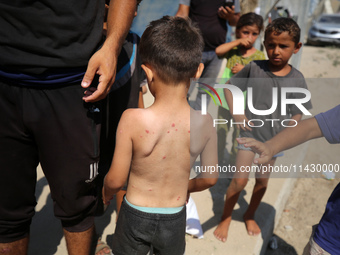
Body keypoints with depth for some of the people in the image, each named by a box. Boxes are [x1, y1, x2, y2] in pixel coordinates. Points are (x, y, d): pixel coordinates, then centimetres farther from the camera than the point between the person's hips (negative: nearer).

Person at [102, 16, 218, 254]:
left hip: (135, 214, -1)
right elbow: (209, 178, -5)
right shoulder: (205, 123, -18)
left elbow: (116, 179, -16)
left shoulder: (133, 120, -26)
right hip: (175, 217, 2)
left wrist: (106, 193, 7)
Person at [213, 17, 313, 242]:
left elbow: (297, 114, -1)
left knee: (262, 180, 17)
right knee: (240, 179, -5)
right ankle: (226, 218, 19)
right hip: (250, 133, -2)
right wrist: (237, 115, -10)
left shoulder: (297, 79, -8)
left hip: (274, 139, 2)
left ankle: (250, 215, 41)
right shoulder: (254, 68, -11)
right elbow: (229, 88, -1)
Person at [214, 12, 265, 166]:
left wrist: (244, 70, -20)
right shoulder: (233, 50, 0)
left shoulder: (259, 56, -4)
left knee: (239, 135, 9)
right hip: (226, 99, 2)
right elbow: (218, 51, -20)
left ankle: (233, 163, 26)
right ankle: (218, 161, 32)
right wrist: (238, 41, -18)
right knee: (221, 132, 14)